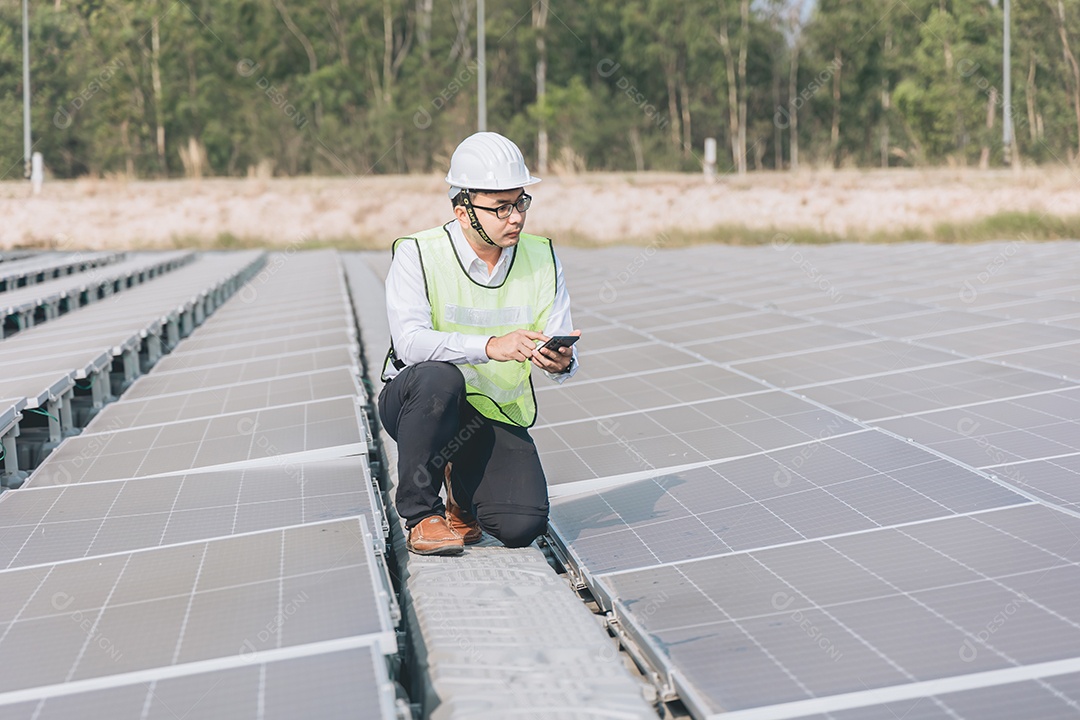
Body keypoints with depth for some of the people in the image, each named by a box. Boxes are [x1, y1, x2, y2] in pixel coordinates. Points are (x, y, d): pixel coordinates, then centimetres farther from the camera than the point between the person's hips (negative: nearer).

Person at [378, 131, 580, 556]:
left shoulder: (542, 259, 0)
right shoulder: (418, 254, -11)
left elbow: (564, 355, -3)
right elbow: (410, 341, -26)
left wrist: (560, 362, -29)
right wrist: (490, 346, -40)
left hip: (498, 417, 3)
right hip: (413, 404, -2)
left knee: (522, 526, -20)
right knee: (440, 377, -38)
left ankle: (463, 485, 17)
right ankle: (420, 513, -16)